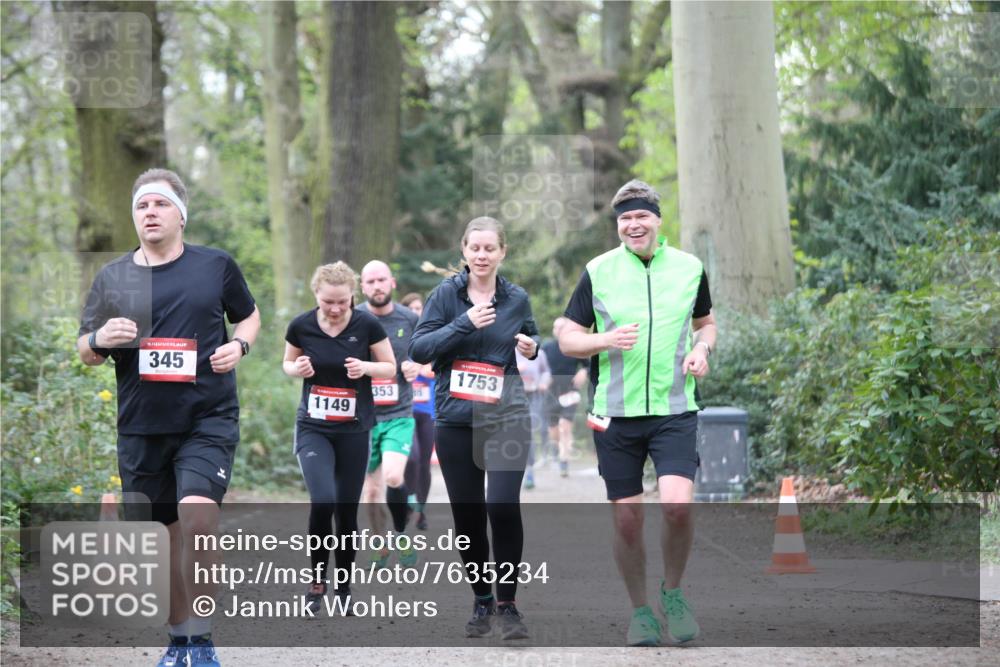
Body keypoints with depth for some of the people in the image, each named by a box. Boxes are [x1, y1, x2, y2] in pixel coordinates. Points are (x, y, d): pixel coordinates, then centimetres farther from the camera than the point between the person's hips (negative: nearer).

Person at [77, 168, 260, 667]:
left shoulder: (216, 266, 3)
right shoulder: (111, 278, 6)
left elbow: (248, 315, 18)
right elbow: (84, 352, 10)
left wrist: (238, 345, -4)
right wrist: (99, 340, -14)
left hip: (209, 420, -2)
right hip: (141, 427, 2)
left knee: (197, 514, -22)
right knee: (175, 530, 8)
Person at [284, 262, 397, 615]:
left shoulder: (367, 325, -9)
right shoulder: (301, 326, -7)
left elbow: (391, 367, 2)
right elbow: (288, 363, 11)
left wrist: (367, 367, -18)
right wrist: (298, 369, -12)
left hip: (354, 430, 1)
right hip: (313, 428, -1)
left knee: (347, 510, 5)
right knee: (323, 501, -20)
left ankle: (344, 588, 21)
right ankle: (318, 577, 0)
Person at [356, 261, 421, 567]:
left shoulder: (410, 320, 1)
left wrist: (415, 368, -5)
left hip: (399, 414, -1)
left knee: (393, 477, -22)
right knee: (372, 490, 5)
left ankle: (403, 536, 1)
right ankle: (380, 550, 24)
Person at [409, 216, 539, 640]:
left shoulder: (517, 298, 6)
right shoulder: (446, 294, 1)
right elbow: (418, 350, -6)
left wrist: (531, 348, 1)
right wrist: (464, 324, -16)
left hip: (506, 418, 0)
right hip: (456, 420, 0)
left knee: (503, 506, -17)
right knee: (467, 515, 4)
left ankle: (507, 603, -5)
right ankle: (481, 601, 22)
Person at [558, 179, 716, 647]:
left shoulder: (689, 267, 6)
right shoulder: (598, 271, 1)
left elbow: (705, 321, 22)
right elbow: (567, 338, 5)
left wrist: (702, 349, 0)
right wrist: (606, 340, -15)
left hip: (675, 410, 0)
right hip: (615, 412, 0)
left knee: (677, 506, -18)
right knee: (627, 521, 2)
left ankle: (673, 592, 7)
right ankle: (640, 610, 21)